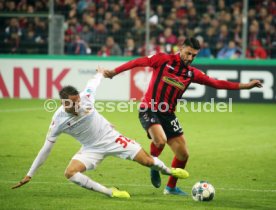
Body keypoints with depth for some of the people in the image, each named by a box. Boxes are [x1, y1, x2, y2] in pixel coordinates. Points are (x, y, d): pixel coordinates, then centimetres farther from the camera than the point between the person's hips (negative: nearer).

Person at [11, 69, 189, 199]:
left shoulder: (85, 98, -20)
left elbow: (94, 83, 3)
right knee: (70, 173, -26)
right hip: (92, 148, 0)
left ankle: (170, 171, 31)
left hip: (111, 138, 0)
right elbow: (46, 148, -13)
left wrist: (101, 73, 27)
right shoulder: (59, 120, -20)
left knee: (147, 161, -2)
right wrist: (30, 175, -14)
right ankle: (110, 192, -24)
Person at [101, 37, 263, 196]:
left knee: (183, 155, 5)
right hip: (149, 110, -6)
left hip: (168, 115, 6)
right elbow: (139, 62, -7)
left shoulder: (192, 73, 6)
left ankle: (171, 187, 28)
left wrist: (244, 86, 6)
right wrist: (114, 72, -11)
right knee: (160, 140, -32)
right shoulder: (163, 60, -8)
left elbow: (216, 83, 9)